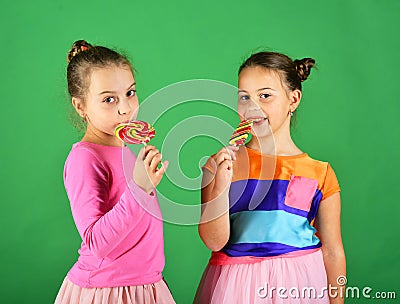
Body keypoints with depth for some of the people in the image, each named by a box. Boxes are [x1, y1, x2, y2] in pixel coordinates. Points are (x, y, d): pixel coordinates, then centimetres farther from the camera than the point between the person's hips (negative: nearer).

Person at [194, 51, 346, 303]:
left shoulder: (320, 174, -4)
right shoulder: (221, 165, -3)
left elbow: (332, 252, 2)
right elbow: (215, 241, -8)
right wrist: (221, 186, -21)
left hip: (298, 283, 0)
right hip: (235, 284, 0)